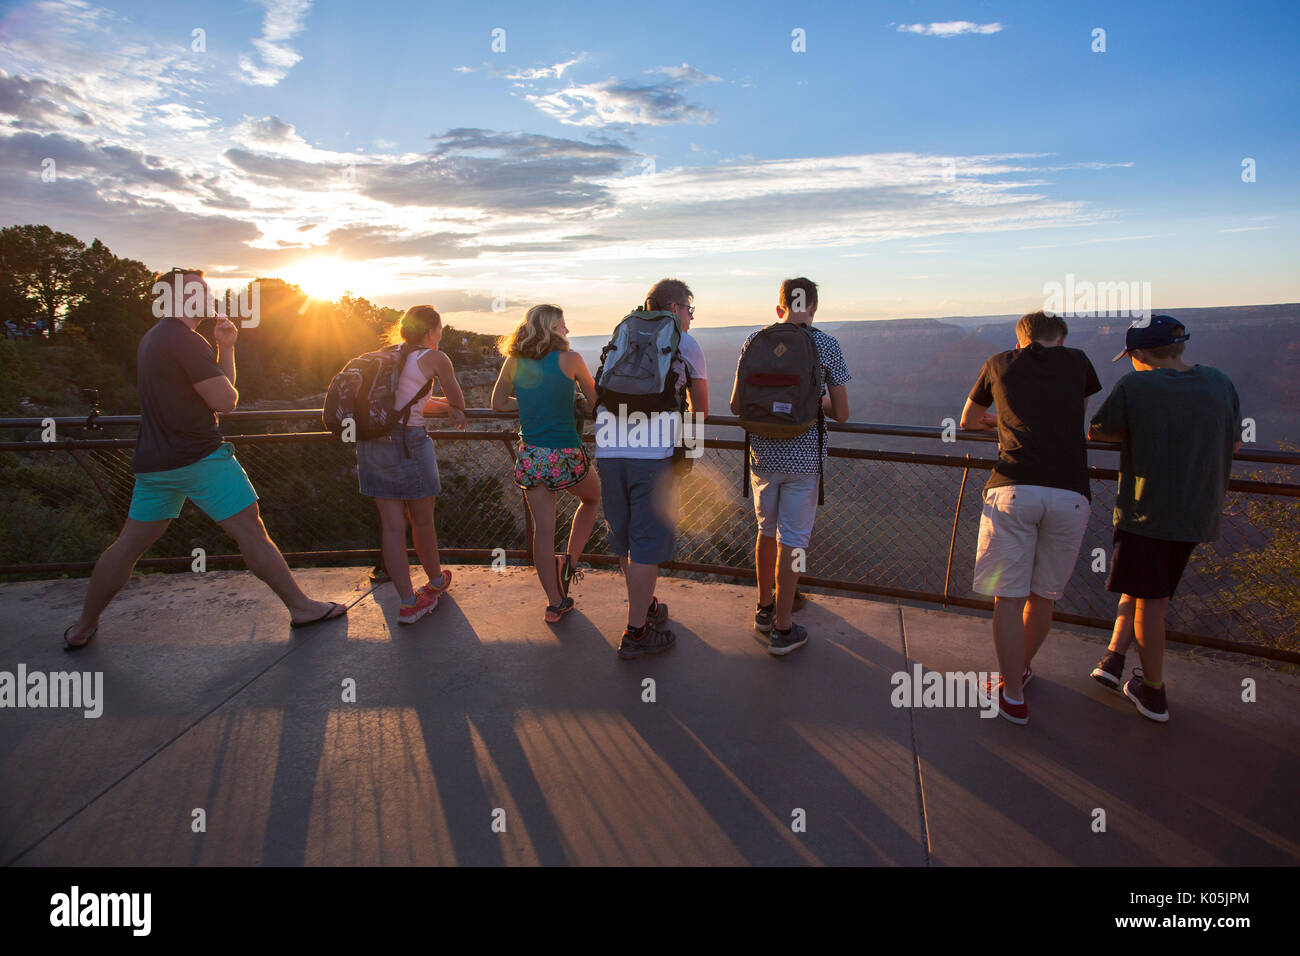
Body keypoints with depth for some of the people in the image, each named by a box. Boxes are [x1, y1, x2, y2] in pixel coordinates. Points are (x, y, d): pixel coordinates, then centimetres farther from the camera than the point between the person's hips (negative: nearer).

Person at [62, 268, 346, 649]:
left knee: (130, 544, 15)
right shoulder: (187, 341, -13)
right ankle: (300, 606, 2)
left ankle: (84, 626, 24)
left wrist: (225, 347, 9)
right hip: (201, 458, -9)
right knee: (251, 532, -3)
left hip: (154, 461, 9)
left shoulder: (151, 339, 18)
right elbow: (225, 400, -14)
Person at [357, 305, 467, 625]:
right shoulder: (435, 358, 0)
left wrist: (445, 406, 33)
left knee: (392, 524, 6)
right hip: (408, 442, -6)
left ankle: (408, 601, 9)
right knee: (422, 521, 12)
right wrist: (455, 409, 34)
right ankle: (436, 581, 33)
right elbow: (458, 402, 12)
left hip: (371, 441, 6)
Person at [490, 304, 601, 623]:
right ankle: (570, 561, 19)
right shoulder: (569, 359, -6)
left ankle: (554, 603, 16)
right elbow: (596, 402, 3)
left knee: (543, 528, 10)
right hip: (566, 455, -4)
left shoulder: (513, 362, 4)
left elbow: (498, 403, 15)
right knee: (592, 498, 27)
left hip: (530, 457, 4)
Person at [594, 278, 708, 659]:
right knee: (647, 542, 3)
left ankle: (643, 606, 36)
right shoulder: (686, 344, 9)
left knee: (623, 537, 17)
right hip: (654, 454, -5)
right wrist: (686, 436, 38)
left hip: (608, 451, 5)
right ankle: (635, 633, 9)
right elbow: (701, 408, 18)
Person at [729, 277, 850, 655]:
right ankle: (782, 629, 13)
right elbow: (841, 414, -3)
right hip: (803, 458, -3)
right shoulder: (827, 346, -6)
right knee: (792, 542, 5)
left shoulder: (755, 342, 0)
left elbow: (736, 406, 2)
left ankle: (764, 608, 35)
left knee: (767, 532, 20)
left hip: (763, 454, 3)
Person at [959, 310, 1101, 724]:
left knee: (1008, 597, 5)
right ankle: (1022, 667, 37)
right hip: (1070, 492, 2)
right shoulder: (1077, 361, 18)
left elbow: (967, 421, 31)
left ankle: (1013, 697, 11)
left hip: (1013, 489, -1)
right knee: (1043, 596, 17)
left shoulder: (1000, 363, 16)